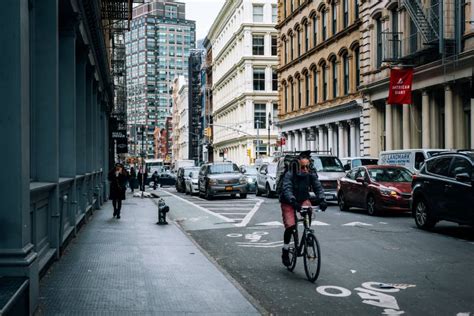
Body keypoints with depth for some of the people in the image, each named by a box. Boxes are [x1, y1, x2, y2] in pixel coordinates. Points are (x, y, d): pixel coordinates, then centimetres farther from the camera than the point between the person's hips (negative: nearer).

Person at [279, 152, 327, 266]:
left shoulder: (311, 174, -9)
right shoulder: (289, 175, -21)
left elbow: (318, 187, -15)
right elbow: (287, 189, -33)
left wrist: (321, 199, -34)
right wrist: (293, 201, -51)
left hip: (303, 200, 3)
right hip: (288, 203, -3)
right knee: (290, 226, -19)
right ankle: (285, 251, 1)